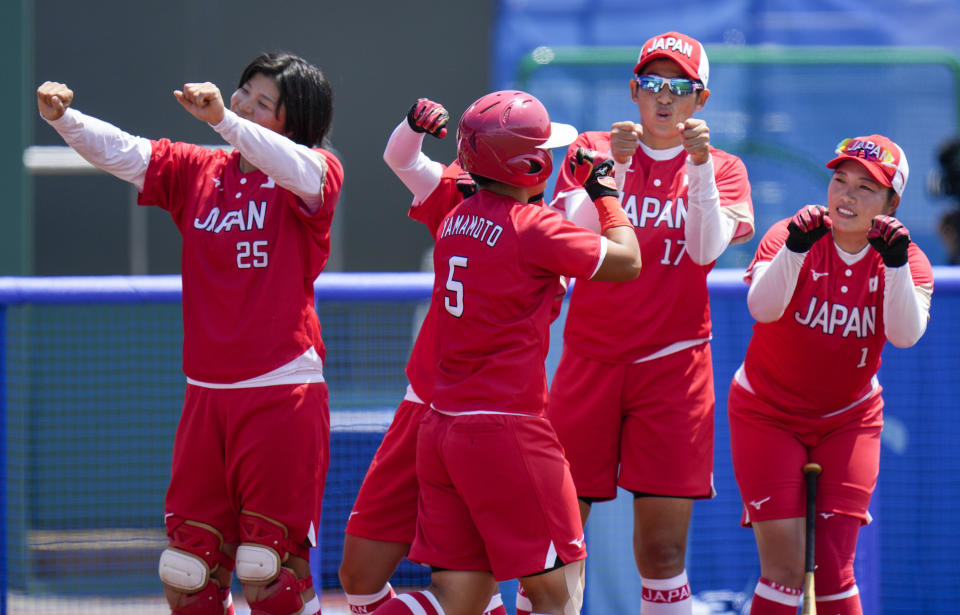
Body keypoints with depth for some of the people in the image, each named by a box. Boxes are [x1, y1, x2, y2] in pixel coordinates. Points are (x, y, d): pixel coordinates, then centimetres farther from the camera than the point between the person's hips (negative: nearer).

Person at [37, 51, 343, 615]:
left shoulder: (316, 173, -2)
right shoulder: (196, 171, 11)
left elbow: (299, 171, -25)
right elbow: (122, 152, 1)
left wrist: (222, 118, -38)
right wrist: (64, 119, -18)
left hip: (284, 394, -5)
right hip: (206, 395, 5)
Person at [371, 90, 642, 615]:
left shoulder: (455, 222, 11)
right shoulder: (531, 227, -12)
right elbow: (627, 261, -4)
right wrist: (606, 191, 11)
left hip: (440, 429, 8)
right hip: (506, 431, -8)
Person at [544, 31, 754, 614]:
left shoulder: (722, 169, 8)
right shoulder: (592, 150, 8)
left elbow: (706, 248, -9)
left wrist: (700, 164, -18)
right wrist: (613, 166, -18)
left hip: (673, 363, 0)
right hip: (590, 359, 0)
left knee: (663, 543, -5)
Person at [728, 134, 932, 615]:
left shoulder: (908, 262, -7)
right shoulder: (792, 237, -14)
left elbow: (906, 334, -25)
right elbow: (762, 308, -31)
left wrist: (895, 263, -37)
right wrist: (795, 247, -44)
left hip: (849, 421, 2)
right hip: (768, 415, -2)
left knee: (832, 570, -5)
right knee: (785, 569, -11)